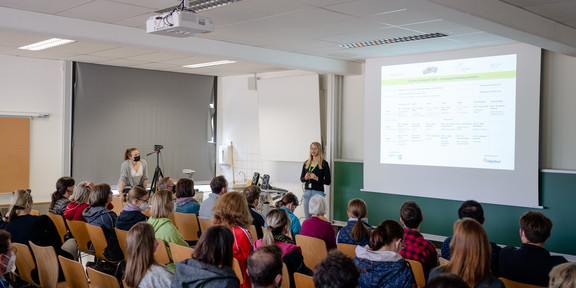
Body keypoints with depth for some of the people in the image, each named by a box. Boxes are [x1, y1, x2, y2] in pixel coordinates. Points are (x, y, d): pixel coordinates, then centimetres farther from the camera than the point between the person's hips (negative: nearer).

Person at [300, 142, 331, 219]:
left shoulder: (324, 163, -2)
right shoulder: (306, 163, 11)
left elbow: (328, 181, -5)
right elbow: (301, 178, 16)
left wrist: (317, 178, -17)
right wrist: (305, 178, -6)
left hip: (318, 192, -5)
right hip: (307, 192, 5)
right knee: (307, 217, 7)